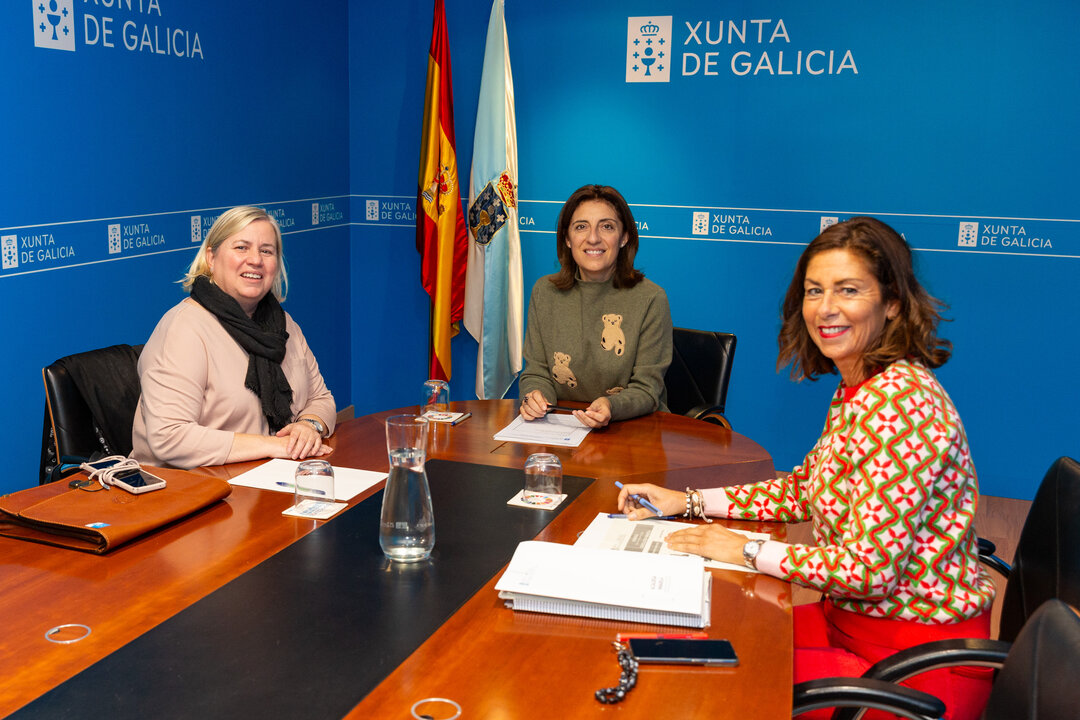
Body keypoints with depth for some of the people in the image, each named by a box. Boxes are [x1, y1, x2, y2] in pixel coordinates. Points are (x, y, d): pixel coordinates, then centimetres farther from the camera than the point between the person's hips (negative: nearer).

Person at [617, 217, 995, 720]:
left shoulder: (897, 399, -27)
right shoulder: (856, 387, 4)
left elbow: (870, 569, -27)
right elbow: (807, 488, 15)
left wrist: (748, 551, -16)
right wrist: (688, 502, 7)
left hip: (917, 660, -8)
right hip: (855, 618, 8)